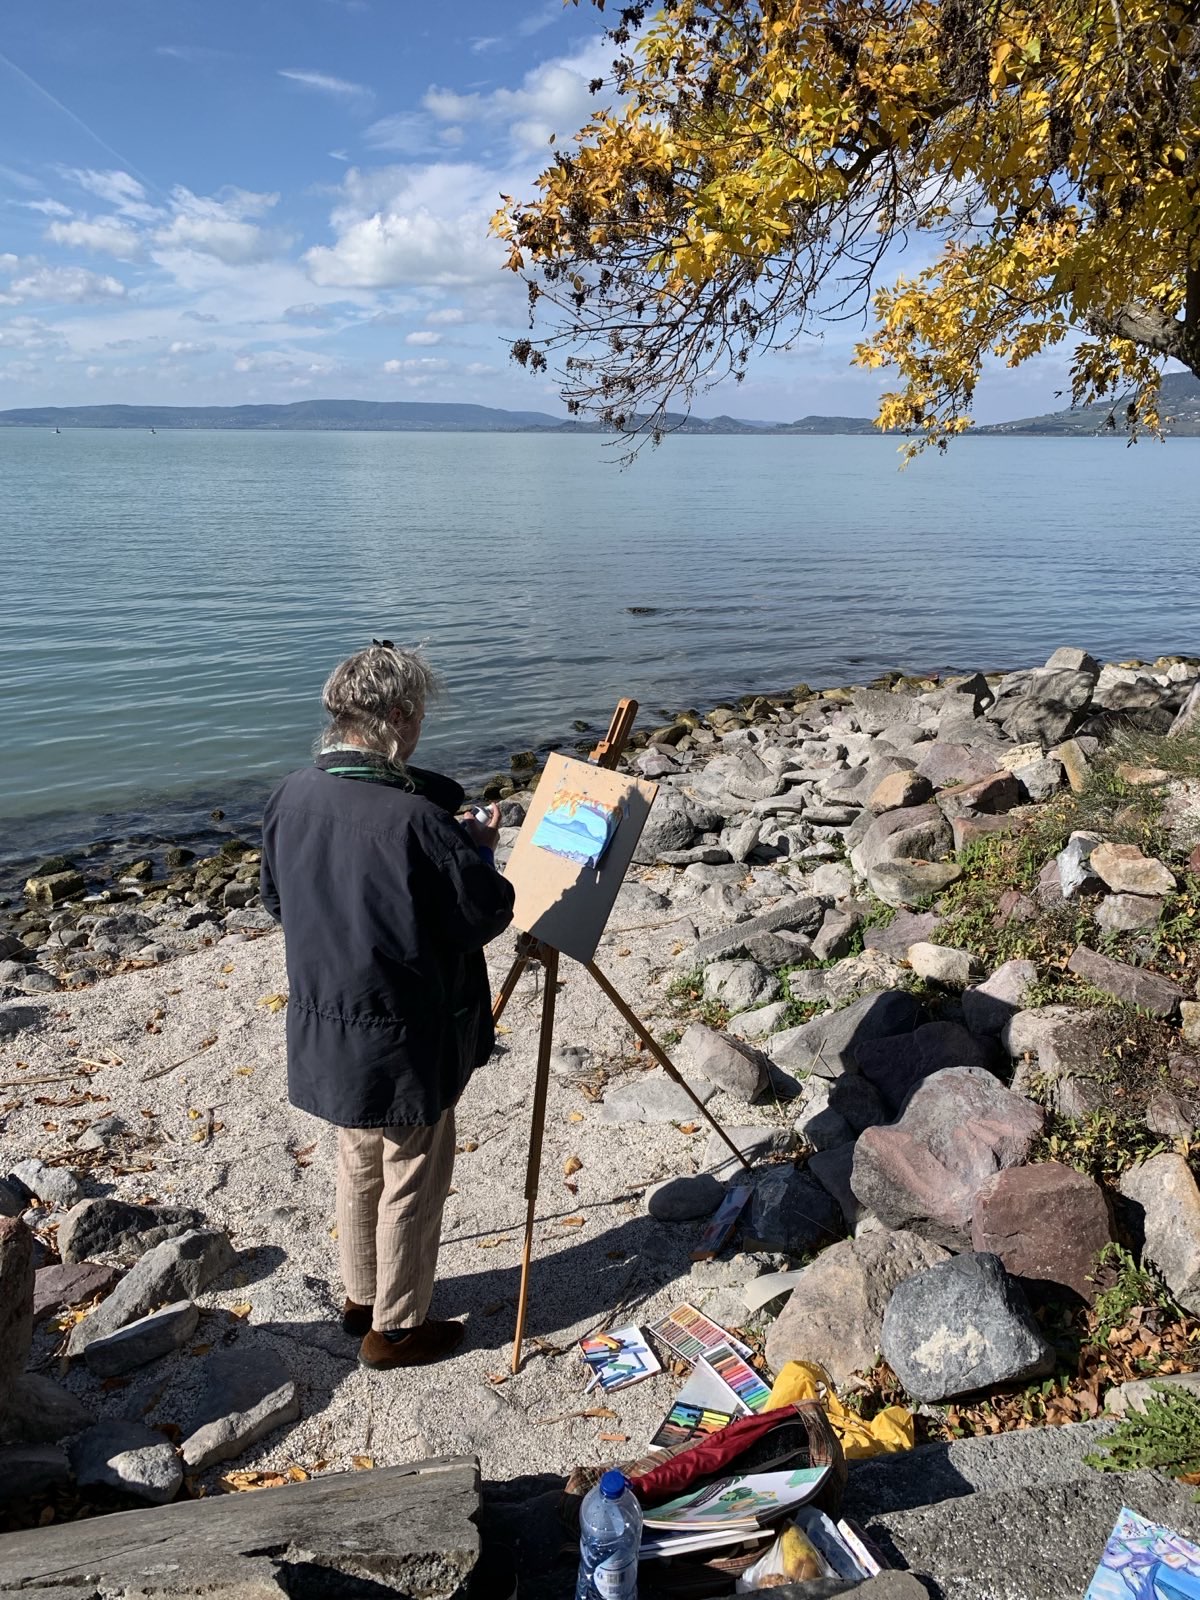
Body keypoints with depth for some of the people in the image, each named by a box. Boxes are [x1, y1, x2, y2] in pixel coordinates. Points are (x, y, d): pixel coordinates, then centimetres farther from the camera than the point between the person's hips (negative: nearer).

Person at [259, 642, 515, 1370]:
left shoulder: (292, 797, -6)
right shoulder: (414, 818, -28)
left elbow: (277, 899, 9)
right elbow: (489, 914, -18)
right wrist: (478, 847, -2)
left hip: (326, 1030, 7)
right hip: (405, 1041, -7)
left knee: (359, 1168, 25)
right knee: (412, 1181, 13)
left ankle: (362, 1298, 43)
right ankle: (396, 1328, 30)